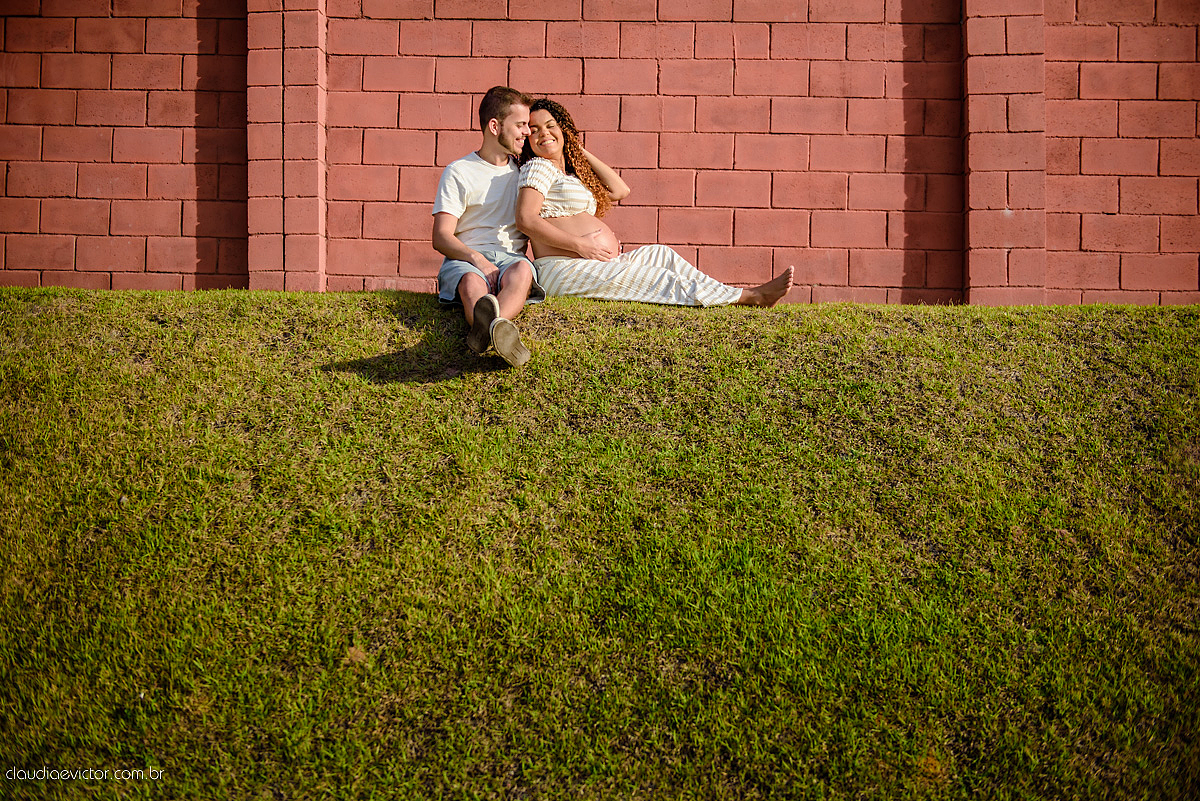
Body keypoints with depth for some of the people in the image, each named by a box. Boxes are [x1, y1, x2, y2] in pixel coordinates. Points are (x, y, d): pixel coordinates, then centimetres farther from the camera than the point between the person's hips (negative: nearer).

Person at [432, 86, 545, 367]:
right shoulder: (458, 172, 9)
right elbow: (441, 238, -2)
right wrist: (477, 259, -20)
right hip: (465, 259, -2)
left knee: (521, 271, -37)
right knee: (473, 283, -40)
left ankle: (486, 328, -70)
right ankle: (499, 332, -76)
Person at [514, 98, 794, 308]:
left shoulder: (570, 173, 24)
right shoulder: (538, 168, -3)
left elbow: (620, 190, 23)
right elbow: (526, 219, -18)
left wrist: (580, 151, 22)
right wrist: (580, 245, -20)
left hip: (597, 265, 10)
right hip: (563, 270, -10)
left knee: (659, 254, 5)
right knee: (656, 279, -11)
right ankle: (750, 296, -7)